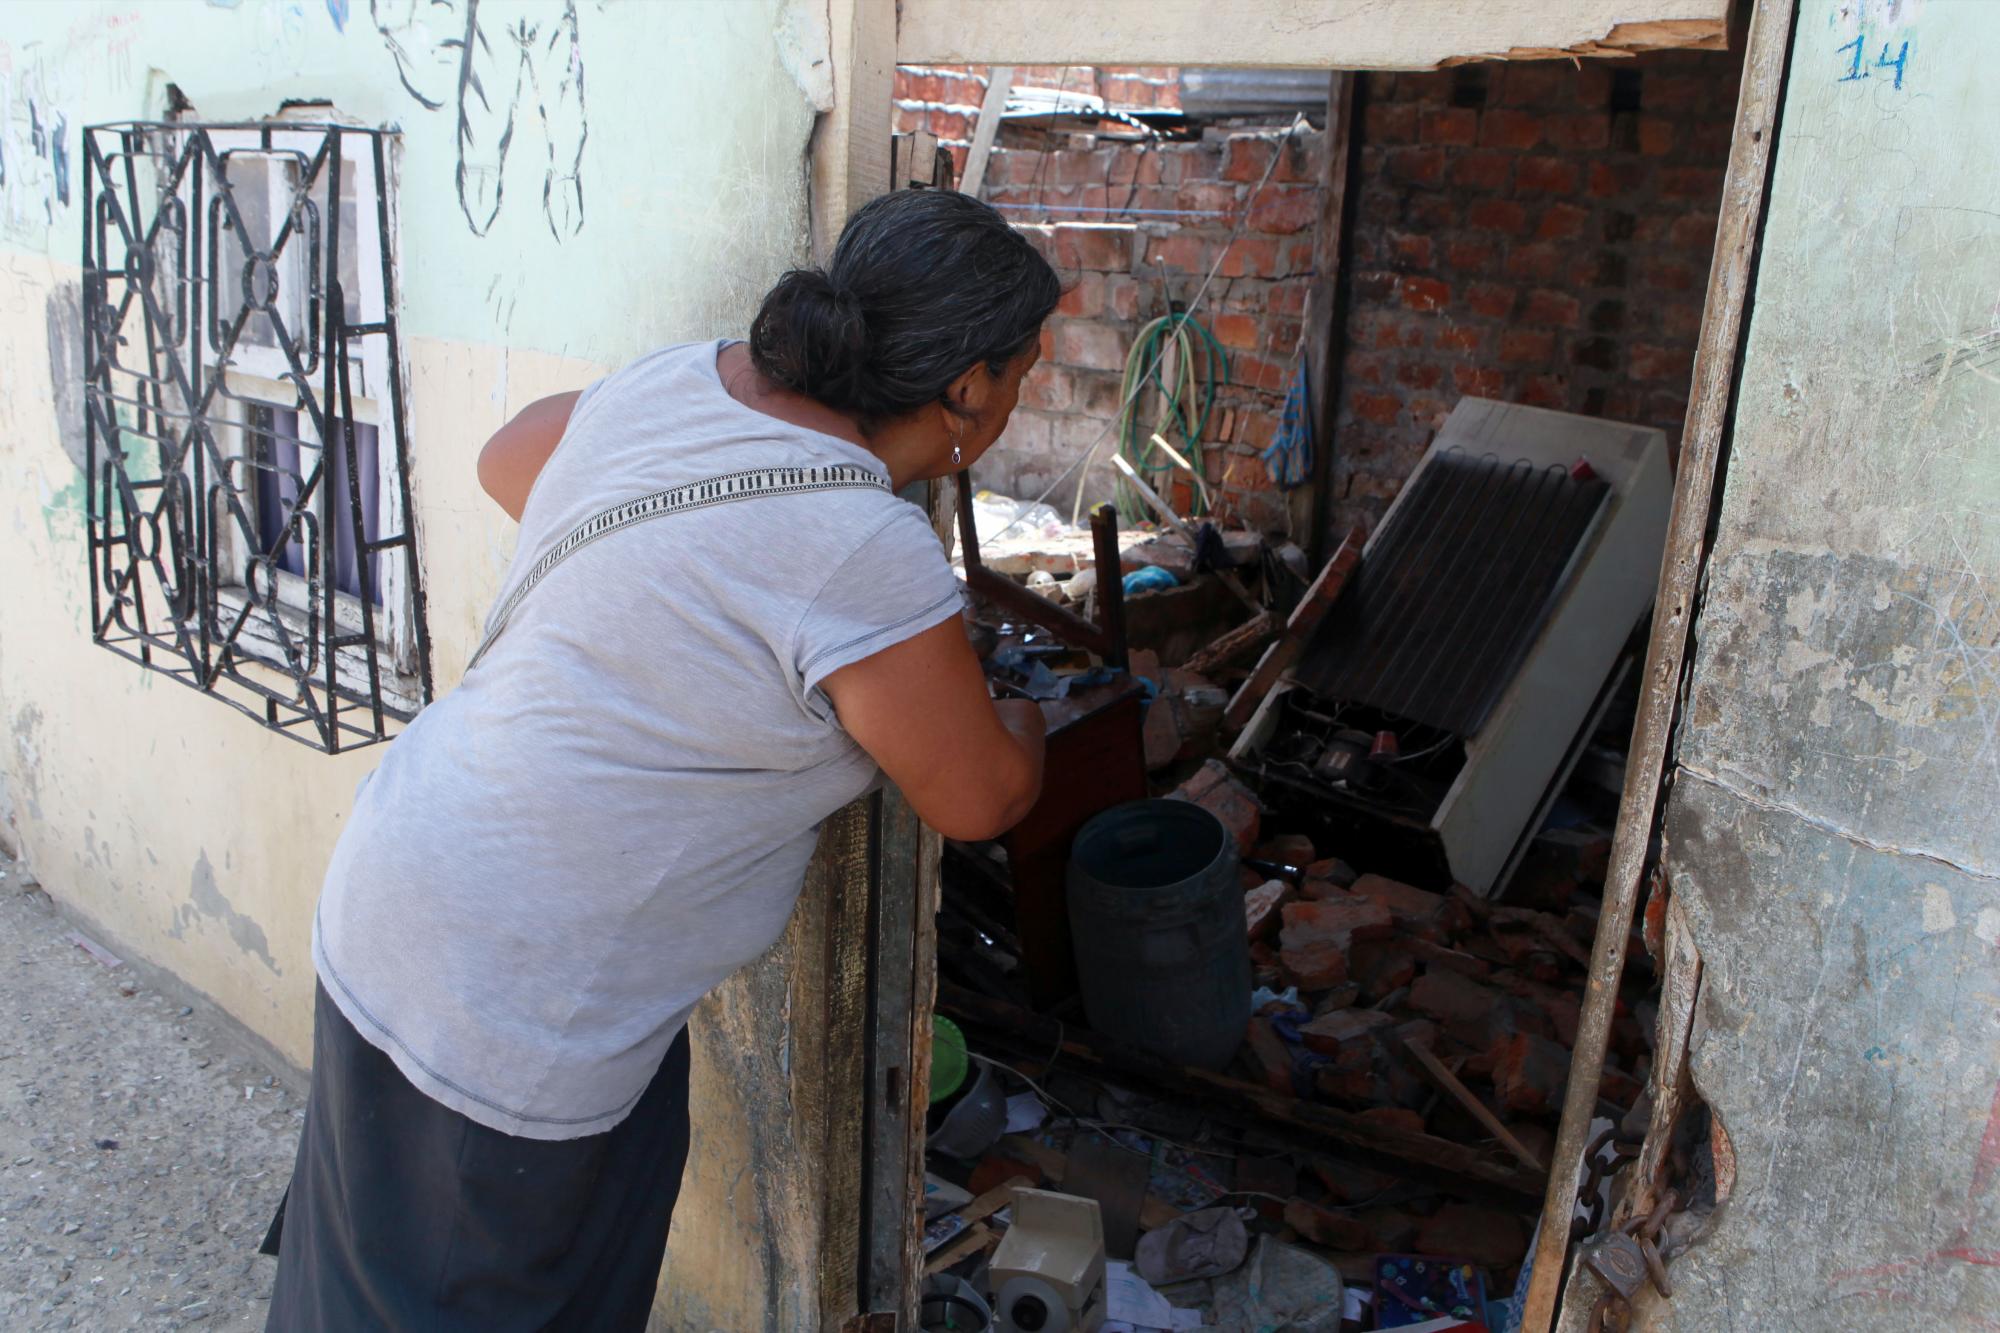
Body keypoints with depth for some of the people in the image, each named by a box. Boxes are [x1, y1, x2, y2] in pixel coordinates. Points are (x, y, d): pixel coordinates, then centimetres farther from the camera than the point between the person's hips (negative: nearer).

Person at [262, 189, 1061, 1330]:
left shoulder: (682, 379, -3)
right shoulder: (868, 560, -26)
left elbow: (508, 459, 19)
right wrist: (1018, 719, 13)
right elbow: (980, 801, -10)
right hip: (507, 1016, -8)